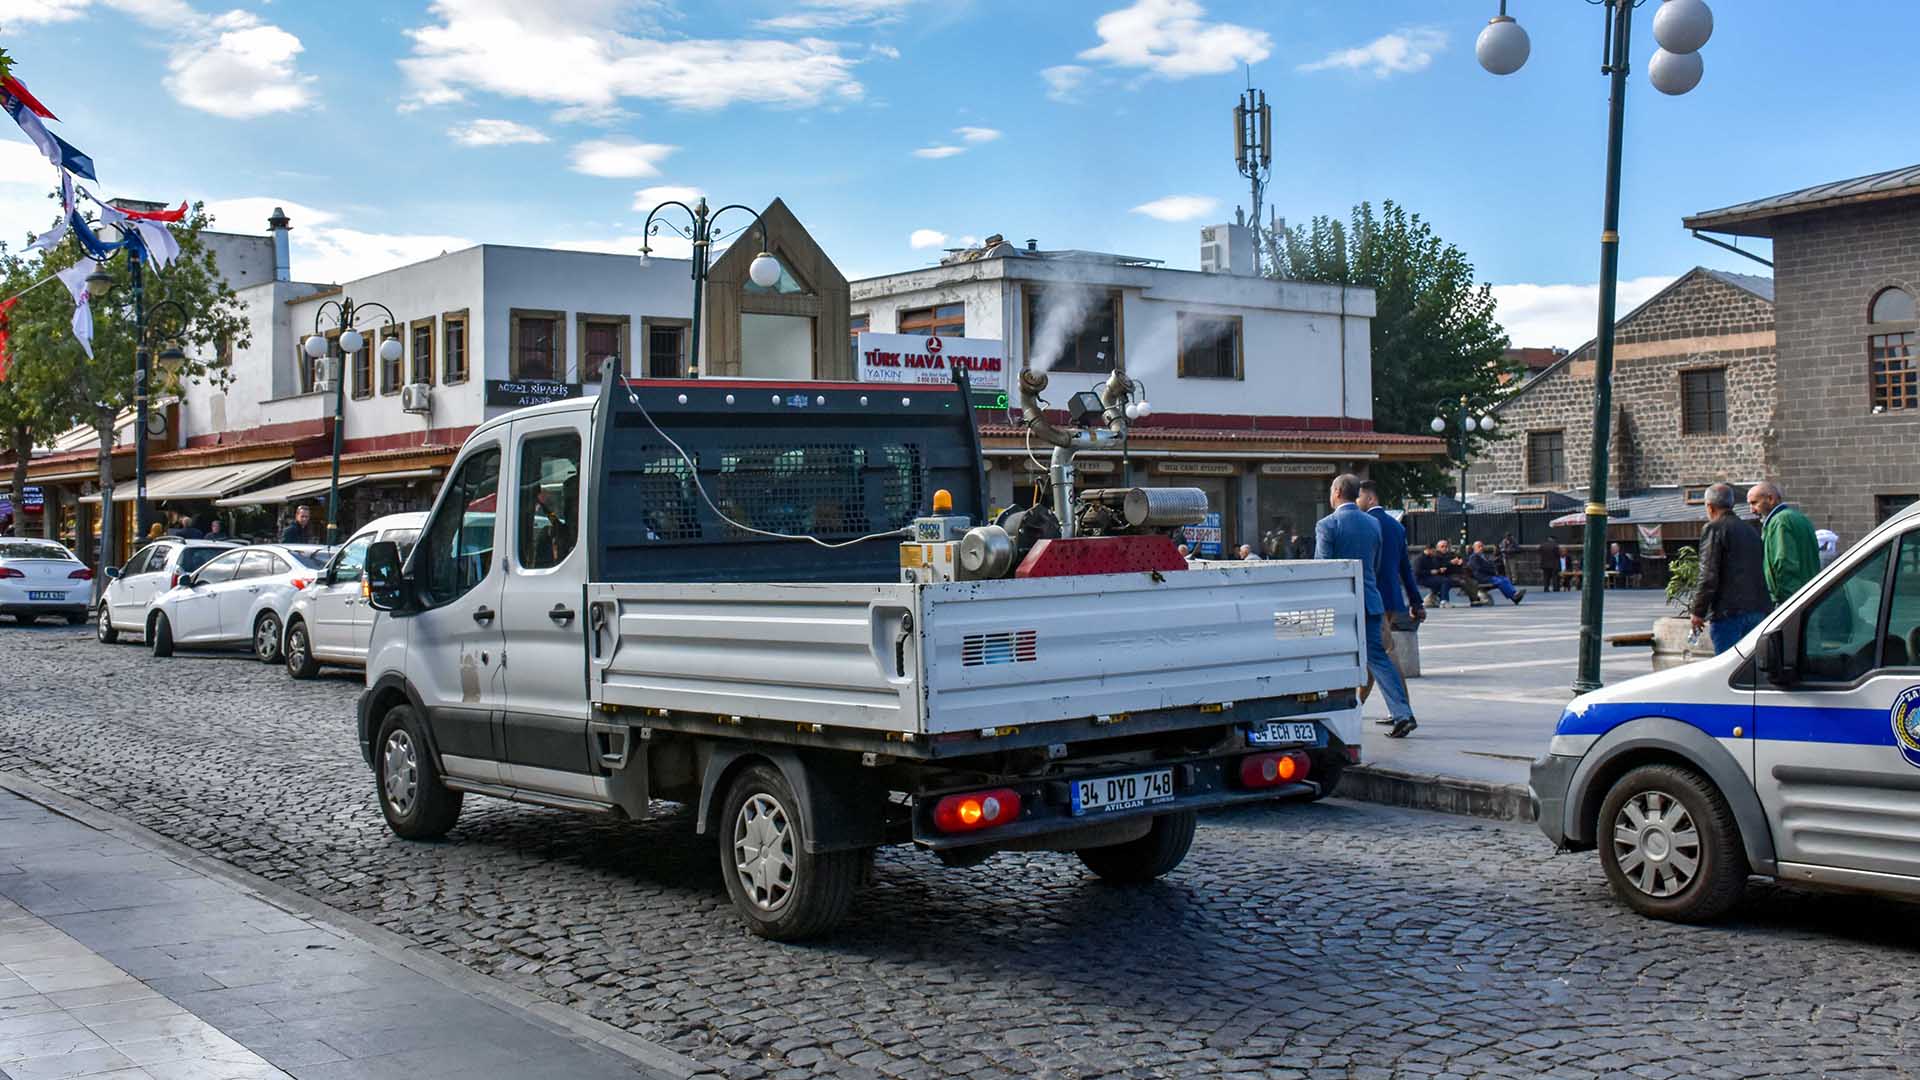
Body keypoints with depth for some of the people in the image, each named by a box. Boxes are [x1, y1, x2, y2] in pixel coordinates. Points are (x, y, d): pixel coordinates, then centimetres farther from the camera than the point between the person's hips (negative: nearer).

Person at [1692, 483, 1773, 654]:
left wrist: (1698, 612, -7)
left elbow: (1708, 576, -13)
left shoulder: (1714, 528, -6)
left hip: (1729, 611, -8)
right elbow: (1762, 571, 22)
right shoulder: (1751, 530, 20)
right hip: (1759, 610, 8)